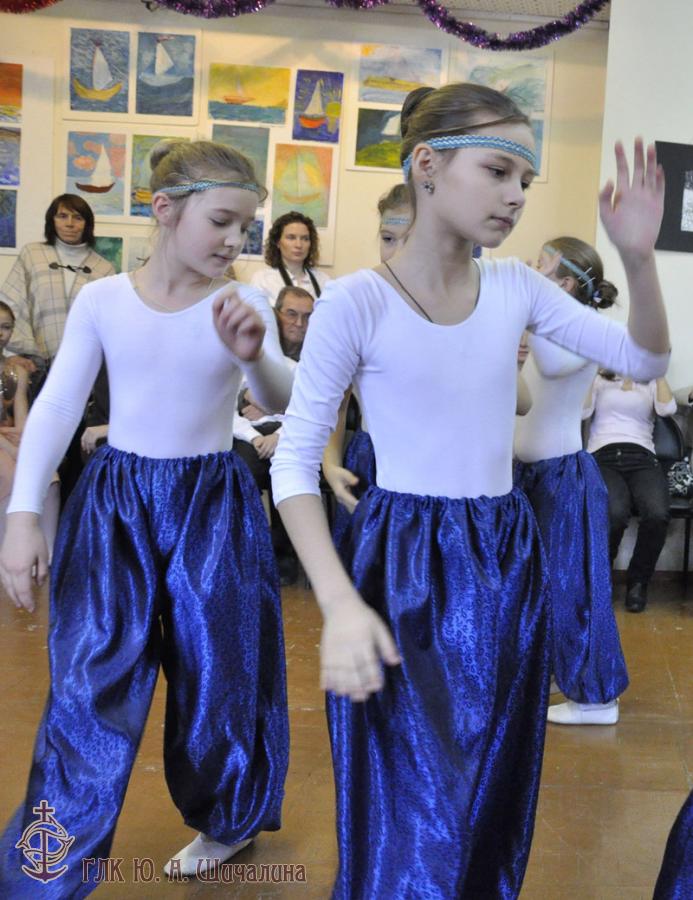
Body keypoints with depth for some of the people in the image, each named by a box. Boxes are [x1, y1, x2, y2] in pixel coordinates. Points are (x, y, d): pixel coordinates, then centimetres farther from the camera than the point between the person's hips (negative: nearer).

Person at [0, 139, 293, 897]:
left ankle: (226, 818, 36)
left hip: (212, 504, 0)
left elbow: (284, 405, -16)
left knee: (217, 674, 9)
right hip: (116, 501, 0)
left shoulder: (243, 304, -5)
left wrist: (254, 355, -38)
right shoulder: (101, 299, -3)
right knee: (91, 679, -2)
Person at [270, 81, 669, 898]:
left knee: (489, 797, 18)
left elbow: (646, 361, 7)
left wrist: (638, 257, -10)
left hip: (504, 558, 5)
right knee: (408, 817, 1)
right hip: (400, 561, -5)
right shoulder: (355, 302, -14)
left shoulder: (516, 287, 1)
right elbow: (294, 463, -12)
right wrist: (340, 603, -23)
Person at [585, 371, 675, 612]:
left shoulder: (651, 384, 24)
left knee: (658, 515, -33)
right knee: (614, 515, -35)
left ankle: (637, 581, -8)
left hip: (642, 459, 2)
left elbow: (667, 409, 2)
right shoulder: (599, 381, 21)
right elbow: (583, 412, 2)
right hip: (603, 458, -1)